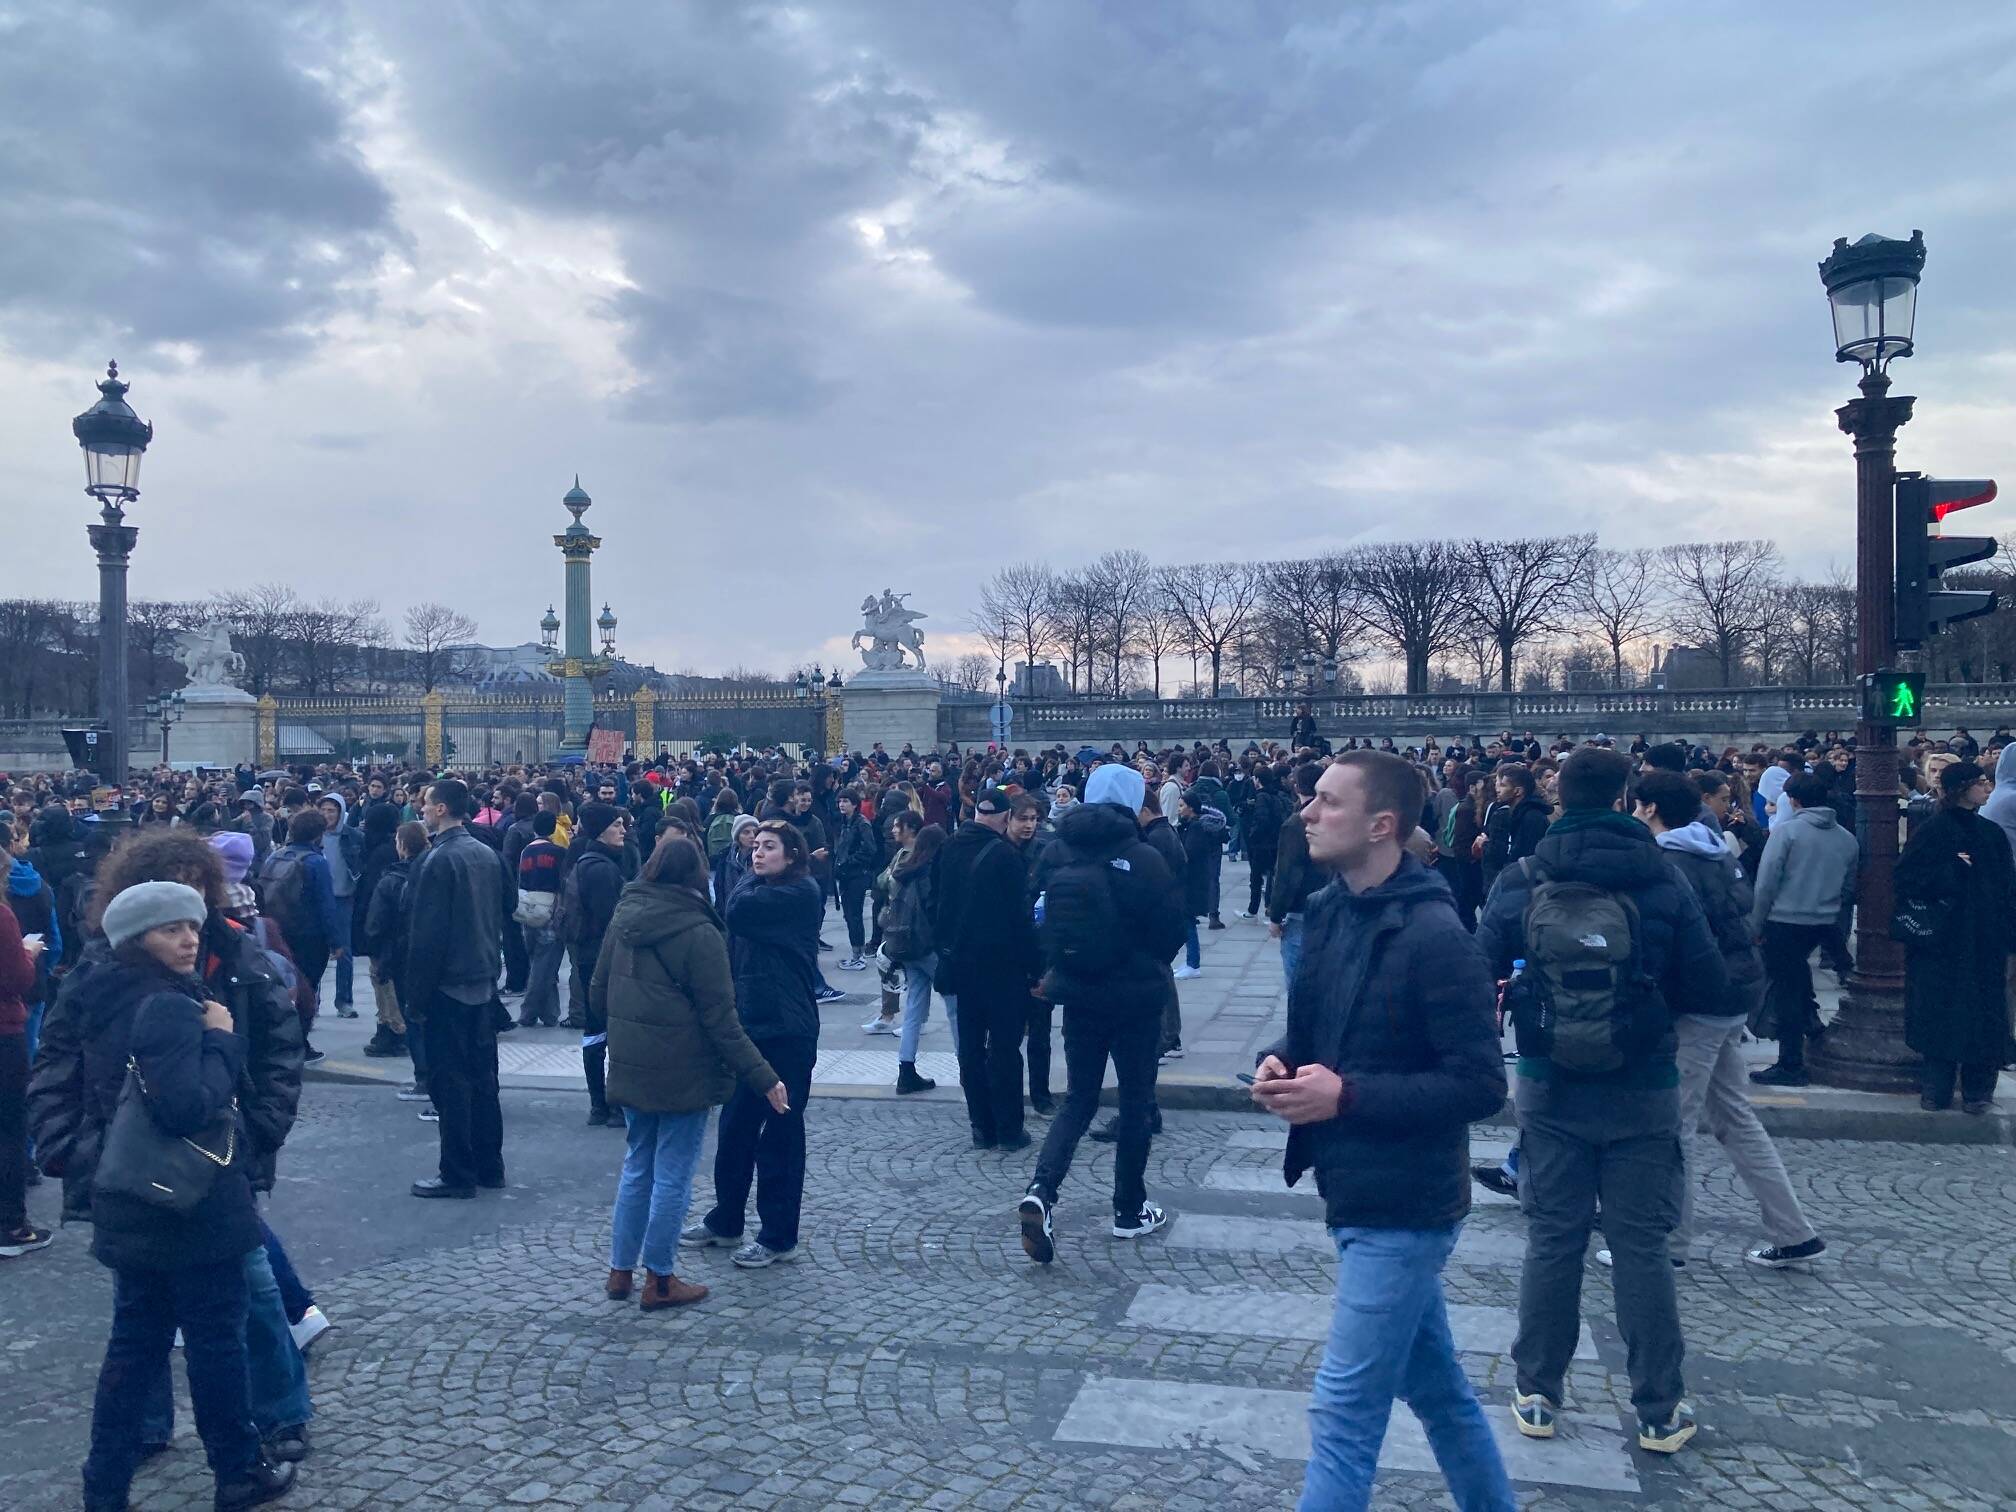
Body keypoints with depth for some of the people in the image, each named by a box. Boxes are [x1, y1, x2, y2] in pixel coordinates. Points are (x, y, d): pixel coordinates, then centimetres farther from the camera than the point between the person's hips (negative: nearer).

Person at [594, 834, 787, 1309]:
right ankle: (659, 1281, 13)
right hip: (684, 1073, -6)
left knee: (636, 1167, 19)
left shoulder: (622, 919, 2)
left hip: (630, 1067, 6)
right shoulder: (700, 933, -17)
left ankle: (620, 1271, 25)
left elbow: (597, 994, 11)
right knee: (672, 1175, 4)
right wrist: (763, 1077, -12)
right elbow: (720, 1019, -17)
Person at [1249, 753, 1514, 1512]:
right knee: (1436, 1387, 22)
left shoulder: (1433, 935, -20)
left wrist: (1346, 1095, -23)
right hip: (1360, 1194, 8)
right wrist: (1280, 1061, -6)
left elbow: (1480, 1085, -21)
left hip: (1402, 1207, -8)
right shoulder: (1328, 912, 5)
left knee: (1343, 1412, -3)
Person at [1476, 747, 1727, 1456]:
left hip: (1549, 1088, 1)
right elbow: (1710, 991, -7)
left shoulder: (1518, 882, -8)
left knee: (1552, 1239, 12)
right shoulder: (1663, 884, -11)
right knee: (1642, 1246, 9)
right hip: (1641, 1092, -1)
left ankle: (1537, 1394, 20)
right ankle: (1660, 1411, 18)